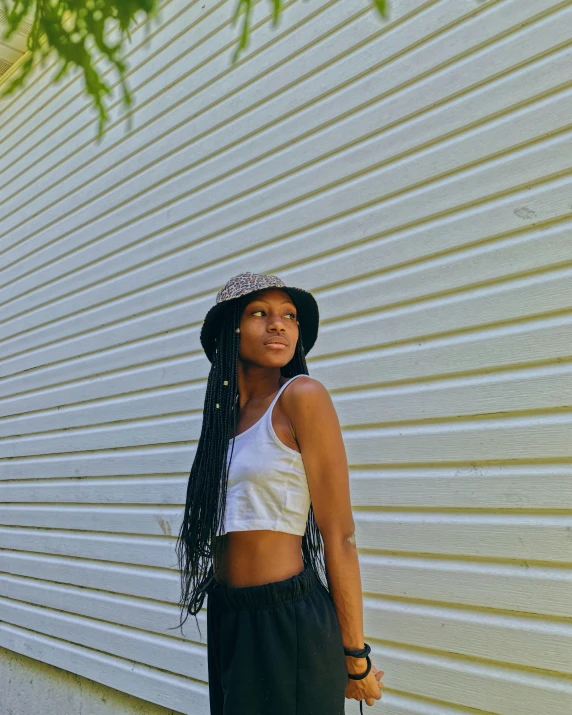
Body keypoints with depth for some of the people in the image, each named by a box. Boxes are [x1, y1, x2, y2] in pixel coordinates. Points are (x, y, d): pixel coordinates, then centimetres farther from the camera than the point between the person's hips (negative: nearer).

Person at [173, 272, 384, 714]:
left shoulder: (302, 396, -12)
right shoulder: (227, 412, 7)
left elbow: (338, 535, -13)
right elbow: (221, 527, 11)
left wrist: (355, 655, -10)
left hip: (291, 623, -6)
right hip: (228, 620, 6)